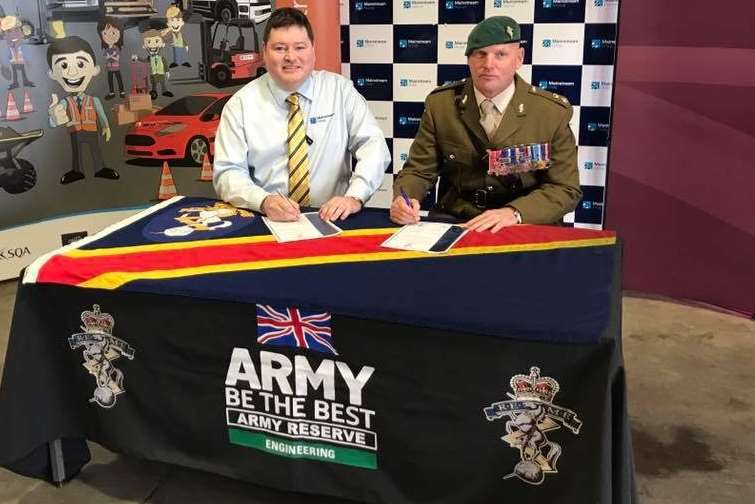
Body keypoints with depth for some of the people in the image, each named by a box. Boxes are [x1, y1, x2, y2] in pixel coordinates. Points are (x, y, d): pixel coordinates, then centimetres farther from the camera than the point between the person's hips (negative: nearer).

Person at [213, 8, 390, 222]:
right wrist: (264, 202, -23)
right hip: (267, 221, 0)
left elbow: (374, 147, -2)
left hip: (331, 219, 0)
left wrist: (355, 197, -20)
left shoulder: (340, 90, 4)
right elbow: (228, 172, -3)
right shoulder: (241, 104, 2)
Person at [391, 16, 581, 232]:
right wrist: (405, 199, -19)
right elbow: (418, 171, 5)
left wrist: (514, 213, -22)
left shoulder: (554, 112, -5)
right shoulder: (440, 104, 1)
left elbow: (566, 189, -4)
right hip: (452, 223, 0)